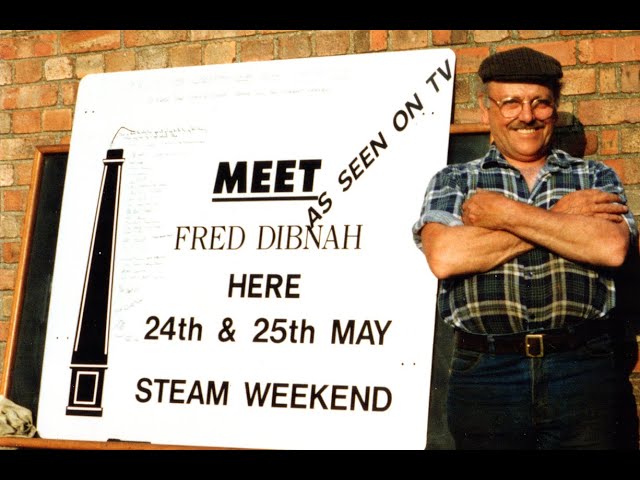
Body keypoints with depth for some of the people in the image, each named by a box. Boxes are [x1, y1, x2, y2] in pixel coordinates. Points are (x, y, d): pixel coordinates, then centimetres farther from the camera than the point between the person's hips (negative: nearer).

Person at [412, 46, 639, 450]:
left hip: (585, 371, 1)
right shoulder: (454, 182, 11)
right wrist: (561, 217, -6)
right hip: (486, 375, 0)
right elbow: (444, 258, -9)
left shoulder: (596, 177, 13)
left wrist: (506, 214, -8)